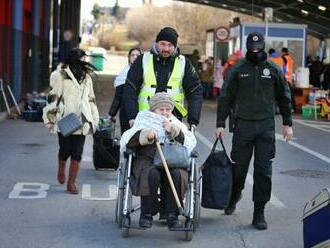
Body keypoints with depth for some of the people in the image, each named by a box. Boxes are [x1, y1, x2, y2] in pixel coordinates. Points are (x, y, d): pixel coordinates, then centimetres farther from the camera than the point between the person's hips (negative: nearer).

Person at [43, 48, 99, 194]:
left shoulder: (86, 77, 15)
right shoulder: (60, 75, -2)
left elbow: (91, 99, 20)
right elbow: (53, 97, -4)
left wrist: (94, 120, 18)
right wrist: (50, 118, -7)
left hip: (81, 122, 4)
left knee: (77, 153, 0)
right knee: (65, 149, -1)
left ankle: (71, 182, 7)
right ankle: (61, 170, 31)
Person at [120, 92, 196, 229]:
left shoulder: (176, 124, 24)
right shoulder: (144, 119, 19)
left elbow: (190, 143, 6)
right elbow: (127, 141, 4)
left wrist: (174, 131, -6)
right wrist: (145, 135, -11)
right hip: (147, 159, -1)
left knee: (177, 175, -32)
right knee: (151, 175, -35)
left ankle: (172, 216, -22)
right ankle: (146, 215, -21)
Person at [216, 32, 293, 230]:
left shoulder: (273, 69, 5)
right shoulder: (238, 69, 2)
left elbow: (284, 97, 12)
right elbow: (226, 97, 4)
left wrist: (288, 123, 8)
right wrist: (220, 123, -2)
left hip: (266, 126, 0)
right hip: (243, 125, 0)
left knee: (264, 171, -2)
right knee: (239, 167, 6)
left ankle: (259, 213, 5)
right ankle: (235, 195, 37)